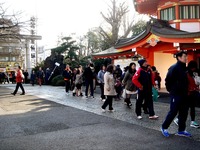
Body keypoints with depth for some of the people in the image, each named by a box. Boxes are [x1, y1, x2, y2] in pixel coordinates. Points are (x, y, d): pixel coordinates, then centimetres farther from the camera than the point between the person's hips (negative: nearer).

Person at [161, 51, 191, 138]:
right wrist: (170, 90, -7)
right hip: (176, 95, -8)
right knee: (173, 112, -1)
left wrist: (185, 91, 14)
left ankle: (181, 130, 22)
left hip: (183, 95, 8)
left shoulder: (184, 68, 12)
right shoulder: (174, 68, -15)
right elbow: (168, 80, -16)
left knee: (184, 113, 11)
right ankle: (164, 127, 16)